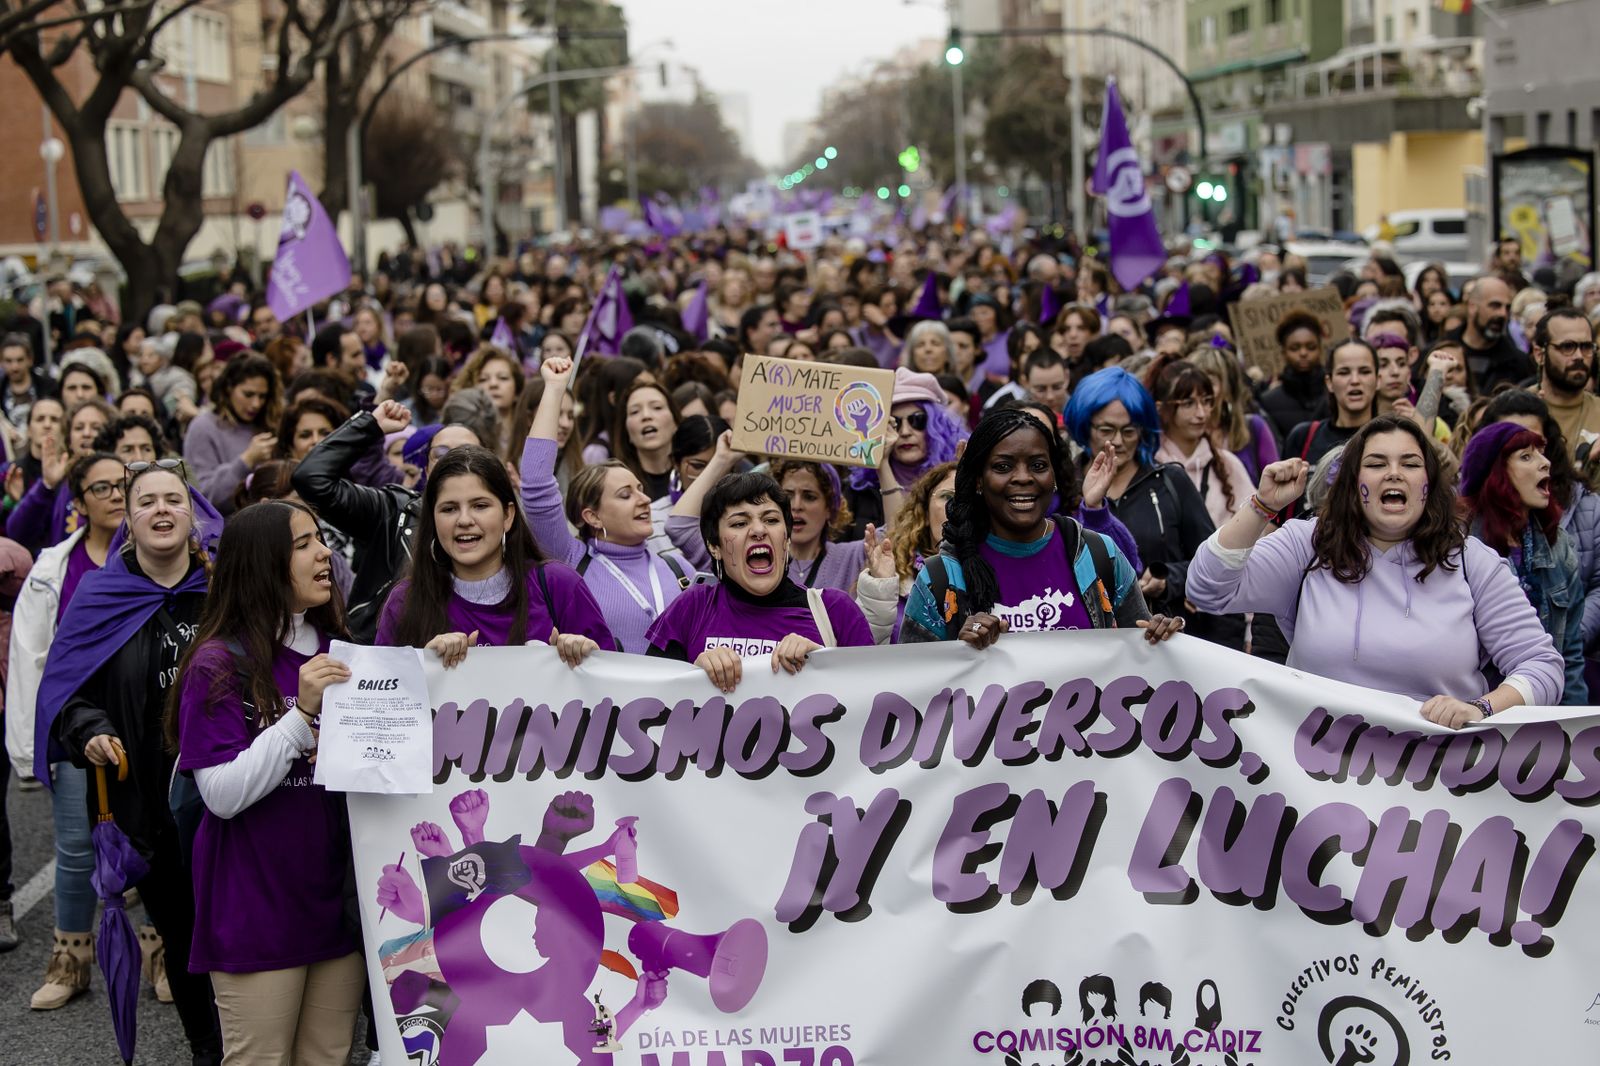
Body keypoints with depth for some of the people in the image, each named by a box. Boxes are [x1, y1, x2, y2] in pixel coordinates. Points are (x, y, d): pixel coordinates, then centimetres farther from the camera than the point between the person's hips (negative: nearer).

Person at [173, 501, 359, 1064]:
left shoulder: (339, 653, 11)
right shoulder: (220, 665, -9)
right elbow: (224, 794, -17)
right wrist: (304, 713, -24)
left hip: (336, 892, 6)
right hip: (257, 906, -6)